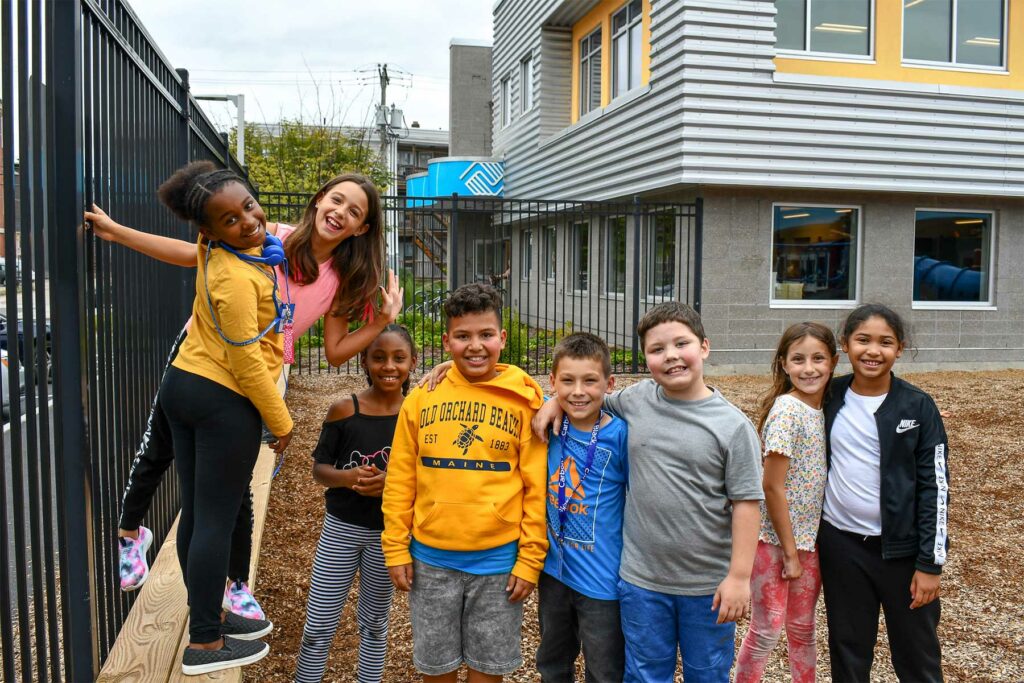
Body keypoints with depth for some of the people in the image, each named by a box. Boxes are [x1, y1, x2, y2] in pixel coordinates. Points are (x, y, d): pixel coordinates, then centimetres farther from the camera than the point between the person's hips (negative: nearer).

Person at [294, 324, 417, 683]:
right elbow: (319, 469, -2)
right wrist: (348, 476, -23)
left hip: (389, 533, 0)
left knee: (374, 622, 18)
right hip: (341, 529, 0)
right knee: (318, 624, 8)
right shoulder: (344, 410, -9)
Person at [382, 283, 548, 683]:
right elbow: (400, 481, 3)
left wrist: (530, 558, -6)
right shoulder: (420, 399, -1)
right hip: (431, 559, 2)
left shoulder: (523, 402, -6)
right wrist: (396, 549, 2)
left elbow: (537, 487, -5)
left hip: (498, 561, -1)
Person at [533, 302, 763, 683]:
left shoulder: (733, 425, -11)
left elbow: (745, 503, -10)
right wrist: (557, 400, 3)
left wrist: (739, 576, -11)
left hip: (708, 584, -2)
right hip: (641, 579, 3)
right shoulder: (637, 399, -1)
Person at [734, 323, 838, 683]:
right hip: (775, 538, -7)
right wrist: (789, 552, -13)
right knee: (766, 630, 4)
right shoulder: (786, 410, -19)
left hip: (811, 537, 7)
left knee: (802, 627, 20)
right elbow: (772, 487, -19)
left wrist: (801, 548, 7)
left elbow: (820, 476, 9)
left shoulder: (825, 409, 3)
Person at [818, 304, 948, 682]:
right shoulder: (829, 398, 0)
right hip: (840, 545, 2)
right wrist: (810, 540, 9)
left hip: (902, 547, -2)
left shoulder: (918, 407, -7)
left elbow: (935, 487, -6)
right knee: (848, 651, 14)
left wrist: (930, 563, -9)